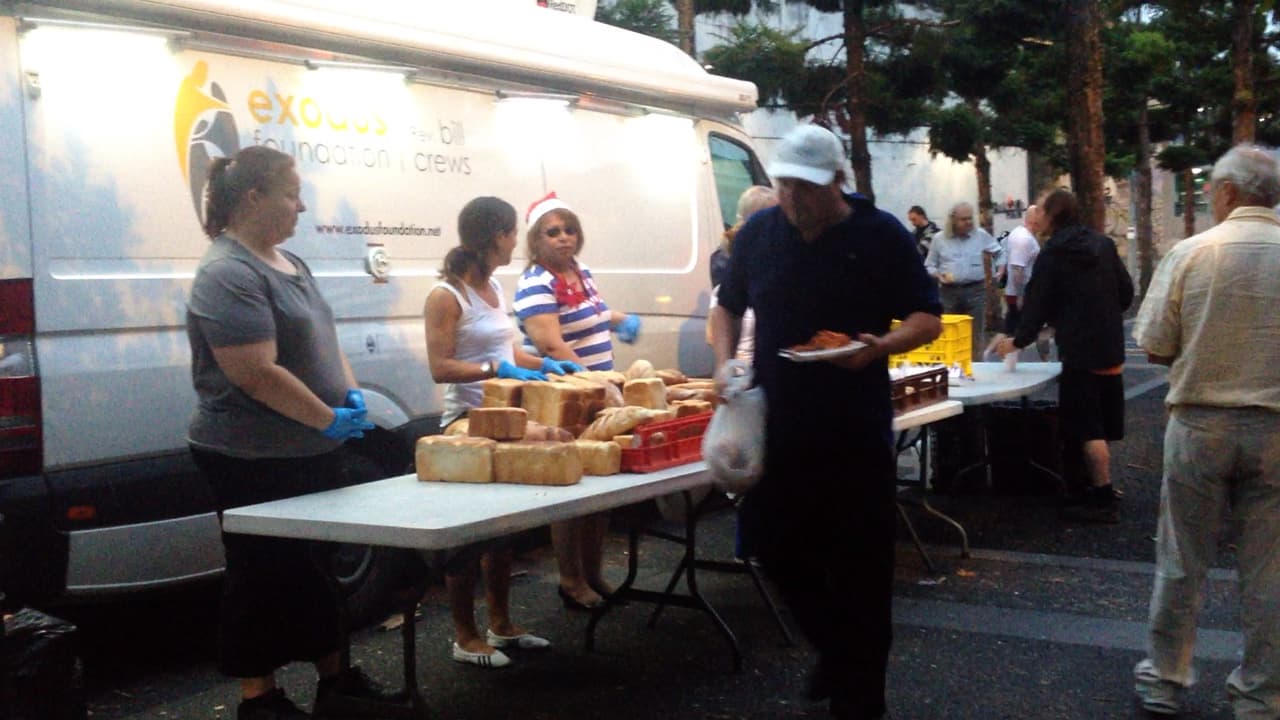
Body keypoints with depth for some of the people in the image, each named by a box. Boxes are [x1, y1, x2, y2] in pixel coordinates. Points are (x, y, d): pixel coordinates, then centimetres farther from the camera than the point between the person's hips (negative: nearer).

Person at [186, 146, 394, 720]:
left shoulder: (289, 263, 11)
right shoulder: (228, 274, -19)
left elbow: (323, 341, 19)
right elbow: (257, 374, -26)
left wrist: (352, 394, 2)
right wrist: (330, 419, -18)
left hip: (313, 453, 9)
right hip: (255, 461, -9)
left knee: (319, 569, 18)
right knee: (264, 579, 3)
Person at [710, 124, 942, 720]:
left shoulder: (881, 235, -5)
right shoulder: (759, 232, 6)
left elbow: (927, 320, -2)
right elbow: (728, 306, 18)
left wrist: (882, 347, -22)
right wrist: (724, 362, 0)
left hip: (856, 435, -4)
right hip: (776, 427, 4)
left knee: (859, 569, 2)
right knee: (769, 543, 9)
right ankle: (835, 645, 34)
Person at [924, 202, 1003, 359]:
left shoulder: (981, 235, 5)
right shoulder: (939, 239, 4)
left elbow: (999, 252, 18)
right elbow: (929, 265, 9)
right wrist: (937, 274, -10)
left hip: (975, 290, 0)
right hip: (949, 292, 0)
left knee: (976, 334, 2)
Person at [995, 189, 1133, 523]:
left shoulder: (1052, 253, -8)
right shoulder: (1103, 244, 7)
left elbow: (1037, 302, -7)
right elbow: (1126, 291, 9)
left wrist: (1019, 340, 4)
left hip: (1080, 350, -7)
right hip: (1111, 346, 7)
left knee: (1087, 426, -4)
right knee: (1101, 420, 16)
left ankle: (1104, 499, -4)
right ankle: (1098, 486, 25)